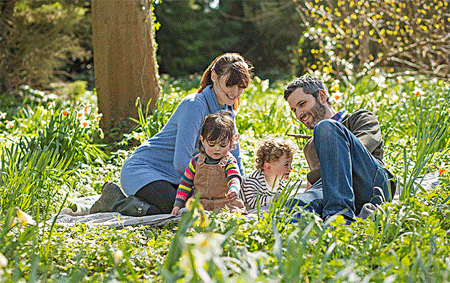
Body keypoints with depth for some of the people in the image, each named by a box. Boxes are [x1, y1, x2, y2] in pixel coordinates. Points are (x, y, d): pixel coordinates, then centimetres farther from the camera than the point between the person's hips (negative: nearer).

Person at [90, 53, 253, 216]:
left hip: (173, 177, 9)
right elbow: (181, 162, -26)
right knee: (170, 208, -30)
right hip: (141, 169, -9)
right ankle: (116, 200, -6)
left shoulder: (227, 109, 6)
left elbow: (234, 158, 15)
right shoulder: (194, 105, -22)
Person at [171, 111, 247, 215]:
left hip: (224, 204, -3)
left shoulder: (229, 163, -1)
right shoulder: (196, 161, 9)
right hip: (200, 203, 3)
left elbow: (234, 179, -19)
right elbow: (186, 182, 16)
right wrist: (178, 204, 10)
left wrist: (234, 190, -45)